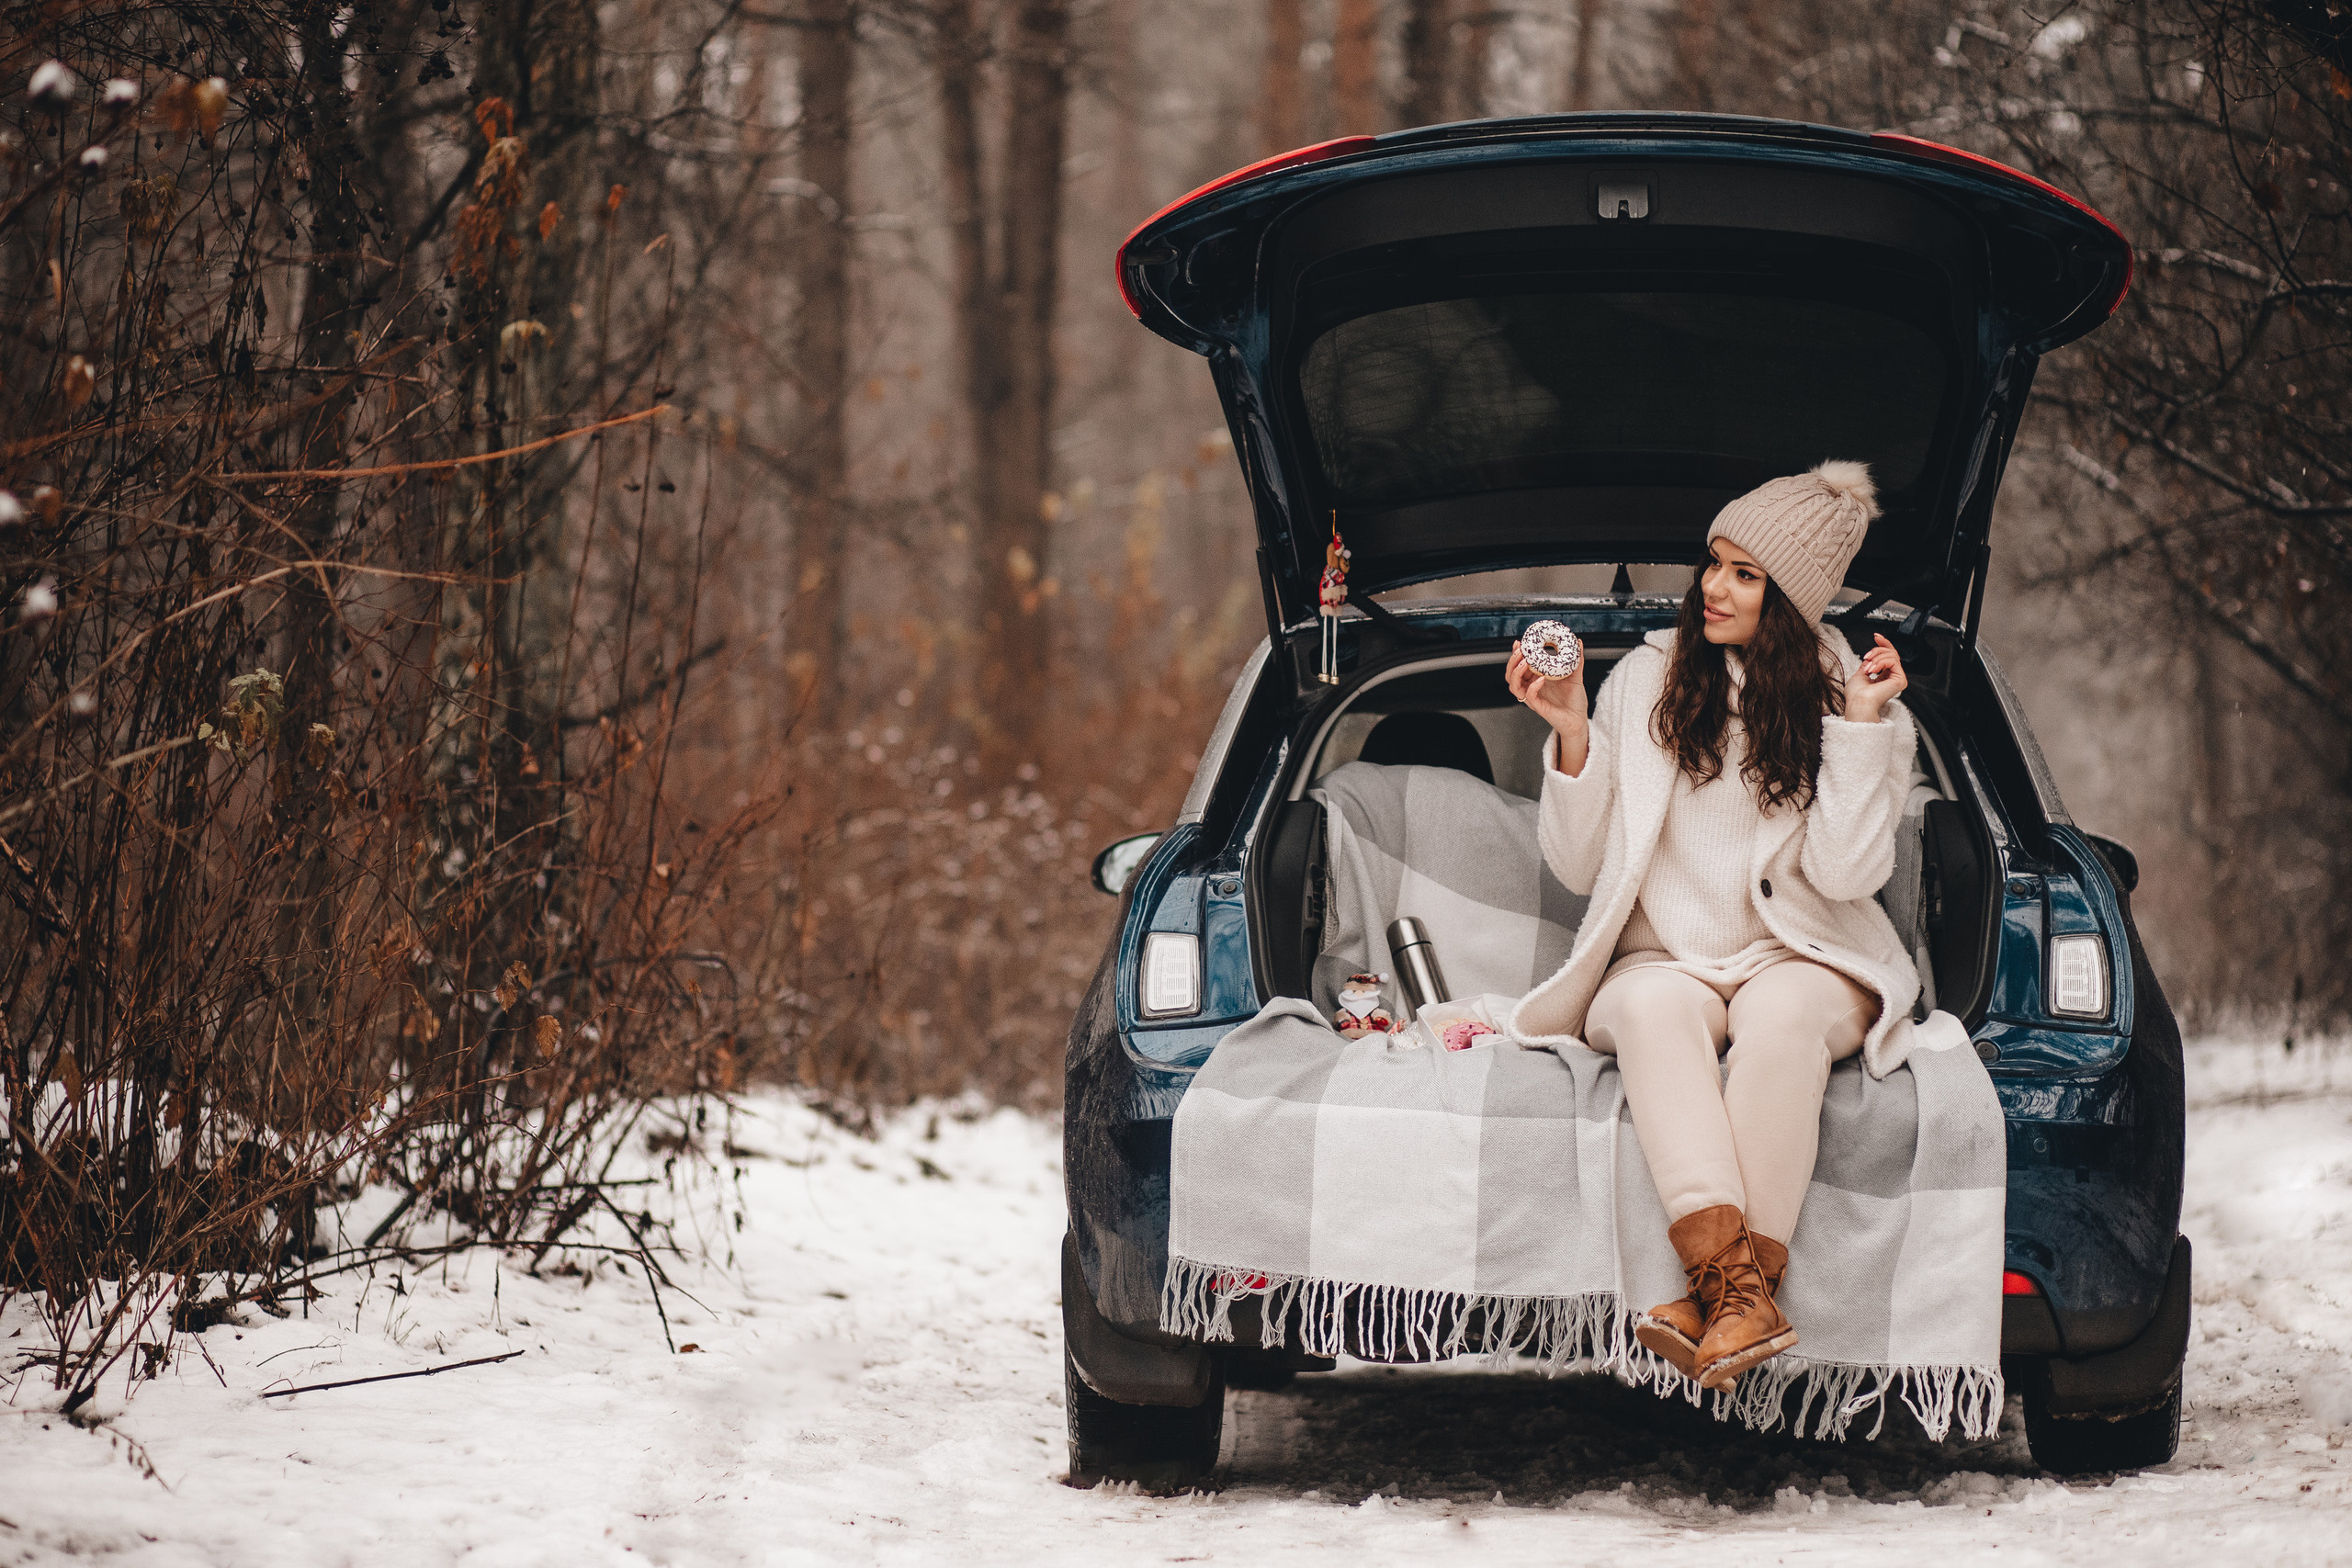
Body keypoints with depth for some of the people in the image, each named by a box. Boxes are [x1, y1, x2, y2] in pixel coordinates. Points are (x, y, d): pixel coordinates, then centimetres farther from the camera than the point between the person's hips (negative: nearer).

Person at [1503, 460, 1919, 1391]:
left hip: (1803, 960, -1)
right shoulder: (1645, 680, 9)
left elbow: (1845, 873, -7)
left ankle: (1728, 1297, -43)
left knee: (1781, 1012, -37)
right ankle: (1738, 1291, -53)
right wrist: (1573, 735, -7)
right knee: (1653, 1008, -36)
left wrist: (1862, 728, -11)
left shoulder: (1859, 701, 7)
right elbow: (1577, 865, 6)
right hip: (1666, 958, 1)